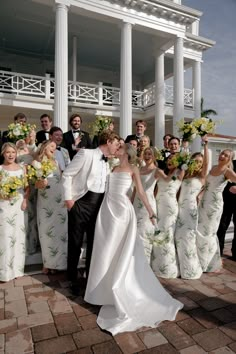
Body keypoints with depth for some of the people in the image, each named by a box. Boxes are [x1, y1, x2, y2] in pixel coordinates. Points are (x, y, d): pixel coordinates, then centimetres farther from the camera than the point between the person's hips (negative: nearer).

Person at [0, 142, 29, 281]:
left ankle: (17, 268, 22)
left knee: (19, 235, 7)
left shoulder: (22, 168, 6)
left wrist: (25, 200, -7)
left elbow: (27, 187, 6)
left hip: (20, 206, 2)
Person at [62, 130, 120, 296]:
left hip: (97, 205, 7)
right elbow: (67, 174, -8)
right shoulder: (86, 153, -8)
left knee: (94, 242, 13)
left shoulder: (107, 163, 14)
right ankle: (73, 279, 25)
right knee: (75, 243, 5)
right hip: (80, 203, -6)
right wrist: (68, 198, -12)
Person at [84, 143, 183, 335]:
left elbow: (141, 192, 0)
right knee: (106, 249, 10)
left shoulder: (133, 169, 4)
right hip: (107, 208, 4)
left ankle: (120, 288, 20)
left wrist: (151, 212, -4)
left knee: (122, 250, 3)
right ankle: (105, 287, 28)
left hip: (122, 209, -4)